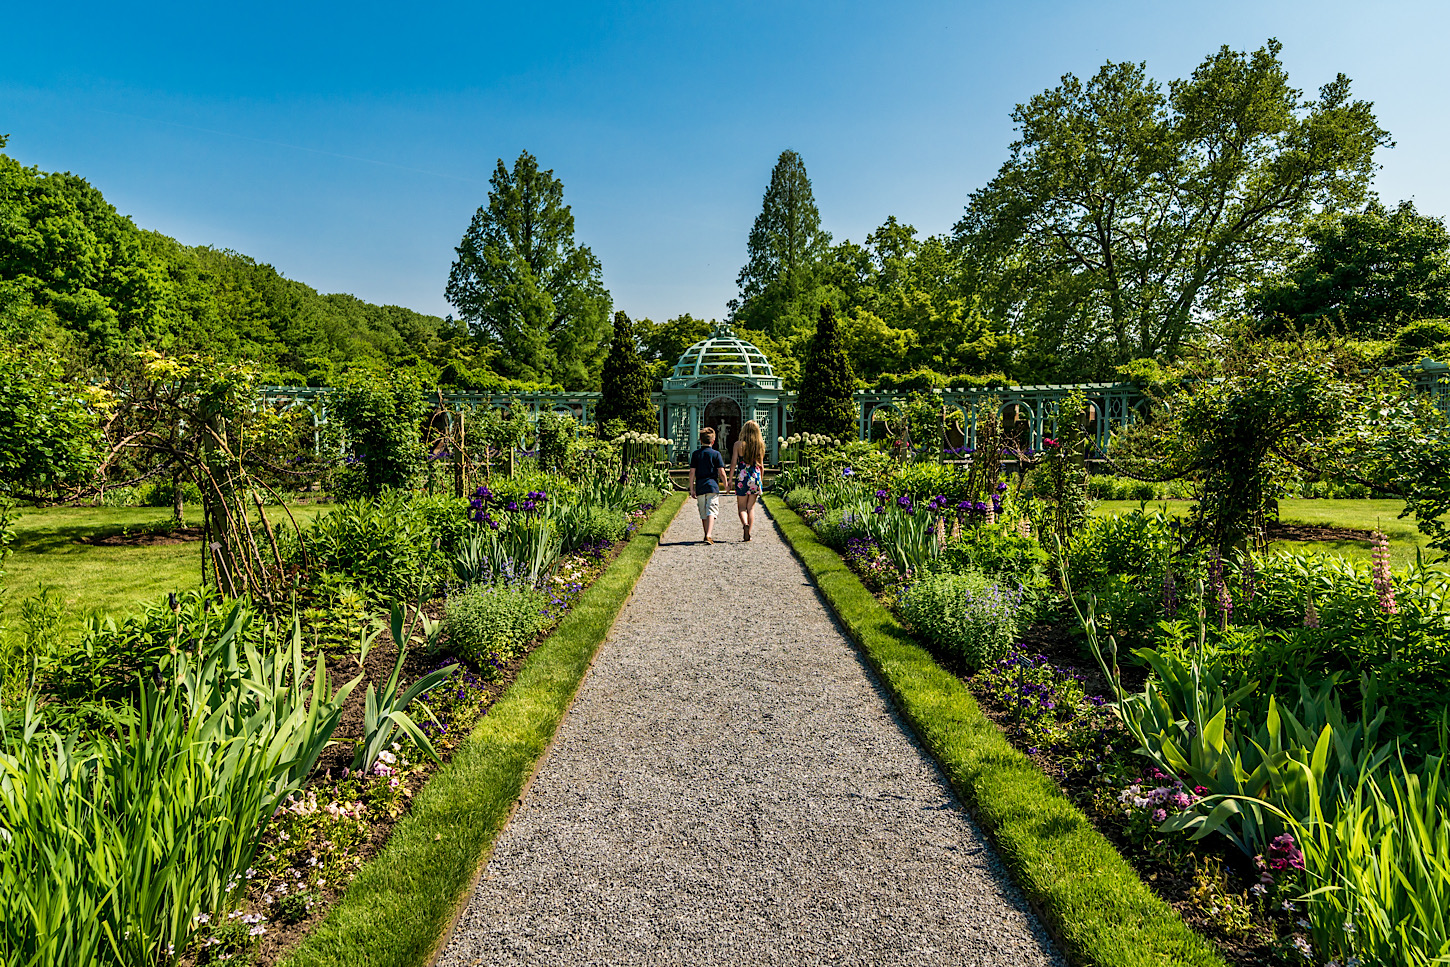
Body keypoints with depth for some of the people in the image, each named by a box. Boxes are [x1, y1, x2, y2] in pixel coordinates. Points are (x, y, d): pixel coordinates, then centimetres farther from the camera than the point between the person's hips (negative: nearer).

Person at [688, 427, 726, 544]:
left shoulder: (695, 454, 6)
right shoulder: (716, 454, 0)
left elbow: (692, 472, 3)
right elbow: (721, 472, -4)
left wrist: (692, 489, 7)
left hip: (700, 487, 3)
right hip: (713, 486, -3)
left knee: (703, 513, 14)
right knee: (711, 511, -8)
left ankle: (707, 535, 25)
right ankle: (708, 535, -24)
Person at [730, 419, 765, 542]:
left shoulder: (739, 444, -4)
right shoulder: (760, 445, 3)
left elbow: (733, 464, -5)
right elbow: (761, 466, 8)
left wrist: (730, 481, 1)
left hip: (741, 477, -2)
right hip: (755, 477, 2)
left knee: (741, 507, 8)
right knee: (751, 507, 11)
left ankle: (745, 524, -20)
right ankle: (748, 534, 7)